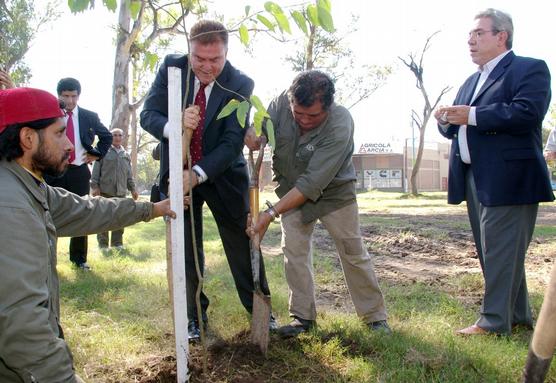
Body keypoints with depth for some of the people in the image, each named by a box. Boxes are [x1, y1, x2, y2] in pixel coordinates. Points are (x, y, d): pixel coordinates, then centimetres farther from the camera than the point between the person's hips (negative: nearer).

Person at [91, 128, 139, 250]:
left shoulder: (126, 155, 17)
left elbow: (129, 174, 21)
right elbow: (96, 170, 0)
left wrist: (132, 188, 15)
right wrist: (94, 186, -8)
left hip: (121, 191, 4)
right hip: (105, 190, -4)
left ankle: (117, 243, 13)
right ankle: (103, 244, 6)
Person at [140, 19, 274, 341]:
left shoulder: (240, 85, -18)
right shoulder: (171, 67, -11)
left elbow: (232, 142, -21)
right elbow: (148, 115, -12)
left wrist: (198, 174, -34)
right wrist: (173, 125, -35)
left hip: (223, 174, -1)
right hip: (178, 172, 2)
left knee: (243, 245, 5)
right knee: (185, 249, 5)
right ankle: (194, 314, 22)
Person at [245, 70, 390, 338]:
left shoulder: (340, 125, -34)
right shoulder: (281, 104, -20)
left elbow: (312, 184, -36)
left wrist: (272, 213, -38)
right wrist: (253, 136, -44)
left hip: (334, 192, -3)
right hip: (293, 190, 4)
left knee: (353, 252, 3)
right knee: (293, 250, -3)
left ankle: (374, 316, 17)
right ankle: (303, 316, 10)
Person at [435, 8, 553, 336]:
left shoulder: (530, 69, -4)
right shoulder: (472, 82, 22)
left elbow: (528, 112, -21)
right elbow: (459, 129, 22)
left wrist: (472, 116, -20)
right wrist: (447, 120, -2)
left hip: (508, 178, -9)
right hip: (476, 179, 9)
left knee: (500, 250, -6)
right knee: (491, 250, 14)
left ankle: (495, 321, 3)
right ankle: (518, 315, 26)